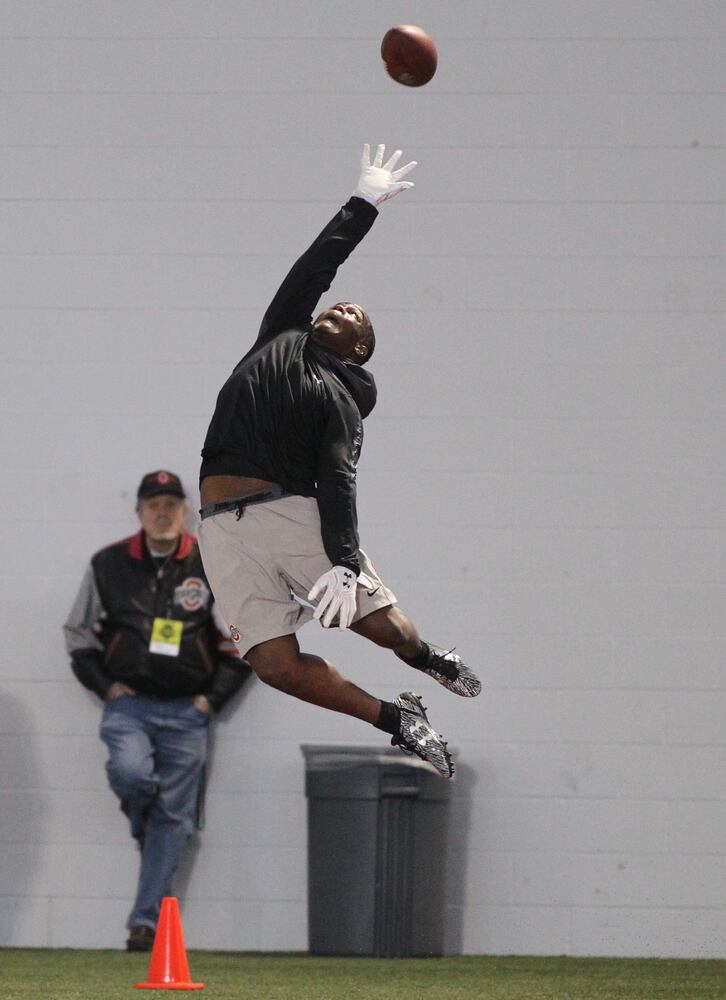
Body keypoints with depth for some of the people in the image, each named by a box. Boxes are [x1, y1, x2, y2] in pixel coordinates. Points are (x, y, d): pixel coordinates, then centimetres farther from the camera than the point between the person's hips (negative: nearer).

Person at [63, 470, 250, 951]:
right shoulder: (109, 565, 5)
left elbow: (243, 640, 8)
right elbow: (79, 633, 14)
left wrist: (211, 698, 1)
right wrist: (105, 686, 2)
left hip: (186, 712, 0)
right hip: (128, 704, 0)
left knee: (173, 817, -2)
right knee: (130, 770, -28)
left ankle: (147, 921, 4)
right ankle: (142, 824, 8)